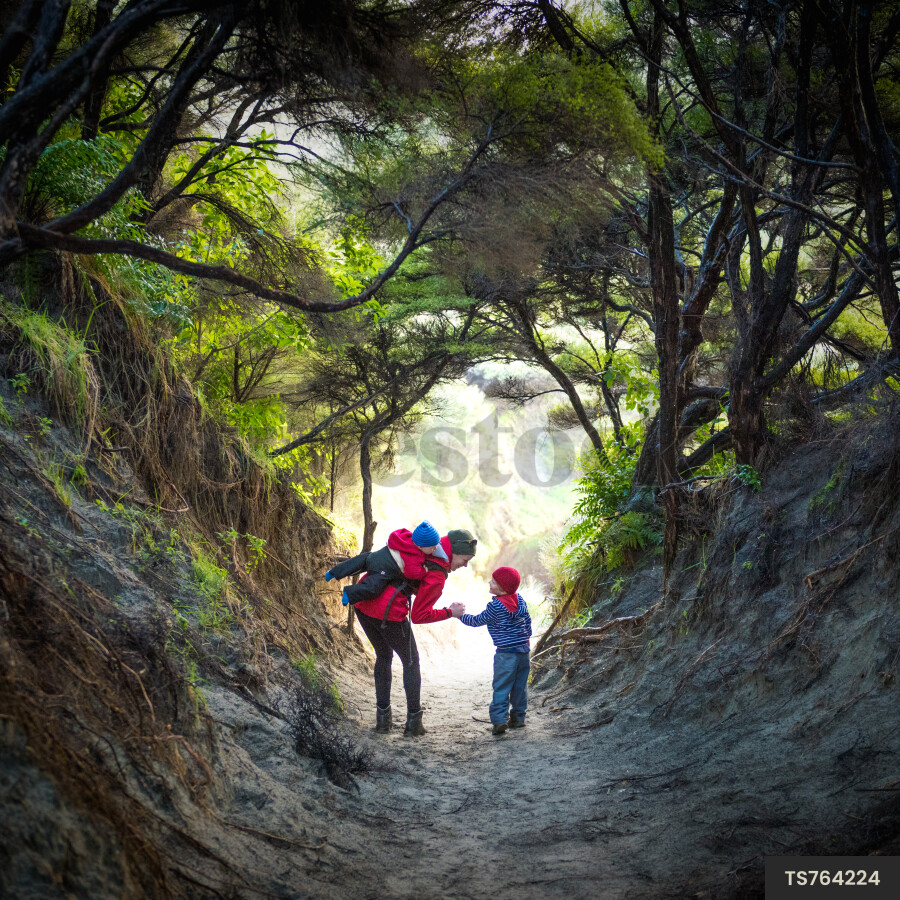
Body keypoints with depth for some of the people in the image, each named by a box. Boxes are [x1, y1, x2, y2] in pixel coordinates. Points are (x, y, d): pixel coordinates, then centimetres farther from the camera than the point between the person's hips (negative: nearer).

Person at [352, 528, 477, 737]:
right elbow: (418, 616, -9)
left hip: (362, 603, 7)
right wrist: (450, 612, 3)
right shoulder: (437, 576, -10)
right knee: (410, 662, 16)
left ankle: (383, 719, 27)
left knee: (384, 656, 26)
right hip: (389, 612, -7)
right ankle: (414, 722, 18)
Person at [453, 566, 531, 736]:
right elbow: (527, 619, 16)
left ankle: (499, 720, -9)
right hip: (524, 650, 7)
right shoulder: (519, 599, 6)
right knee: (520, 686, 15)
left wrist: (461, 615, 9)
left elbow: (477, 621, -4)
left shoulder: (495, 606, -14)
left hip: (506, 653, -7)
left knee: (501, 688, -3)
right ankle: (518, 718, 20)